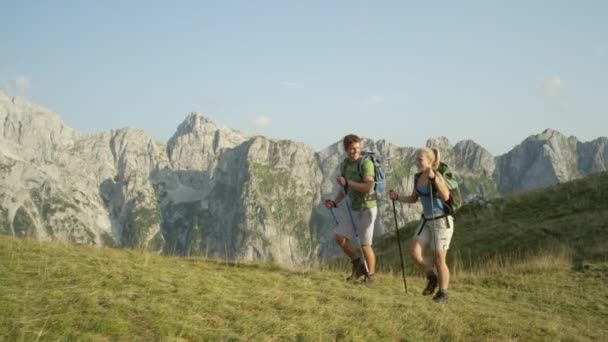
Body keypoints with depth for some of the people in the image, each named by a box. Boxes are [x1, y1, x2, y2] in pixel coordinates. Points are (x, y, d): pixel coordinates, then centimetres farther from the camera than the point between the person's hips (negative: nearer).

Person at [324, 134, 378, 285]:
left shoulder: (366, 163, -17)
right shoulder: (344, 164, 5)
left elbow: (367, 187, -29)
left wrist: (346, 182, -28)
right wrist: (335, 202, -1)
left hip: (367, 209, -7)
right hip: (354, 209, 7)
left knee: (365, 245, -2)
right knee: (340, 237, -2)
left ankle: (370, 276, 17)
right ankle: (359, 265, 15)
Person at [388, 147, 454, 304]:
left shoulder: (437, 176, -19)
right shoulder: (417, 177, 3)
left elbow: (446, 197, -36)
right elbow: (414, 199, 16)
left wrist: (433, 177, -41)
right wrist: (397, 197, 0)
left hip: (442, 221, -7)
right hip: (427, 221, 7)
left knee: (439, 260, -1)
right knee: (414, 253, -7)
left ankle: (443, 294, 16)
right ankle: (432, 278, 18)